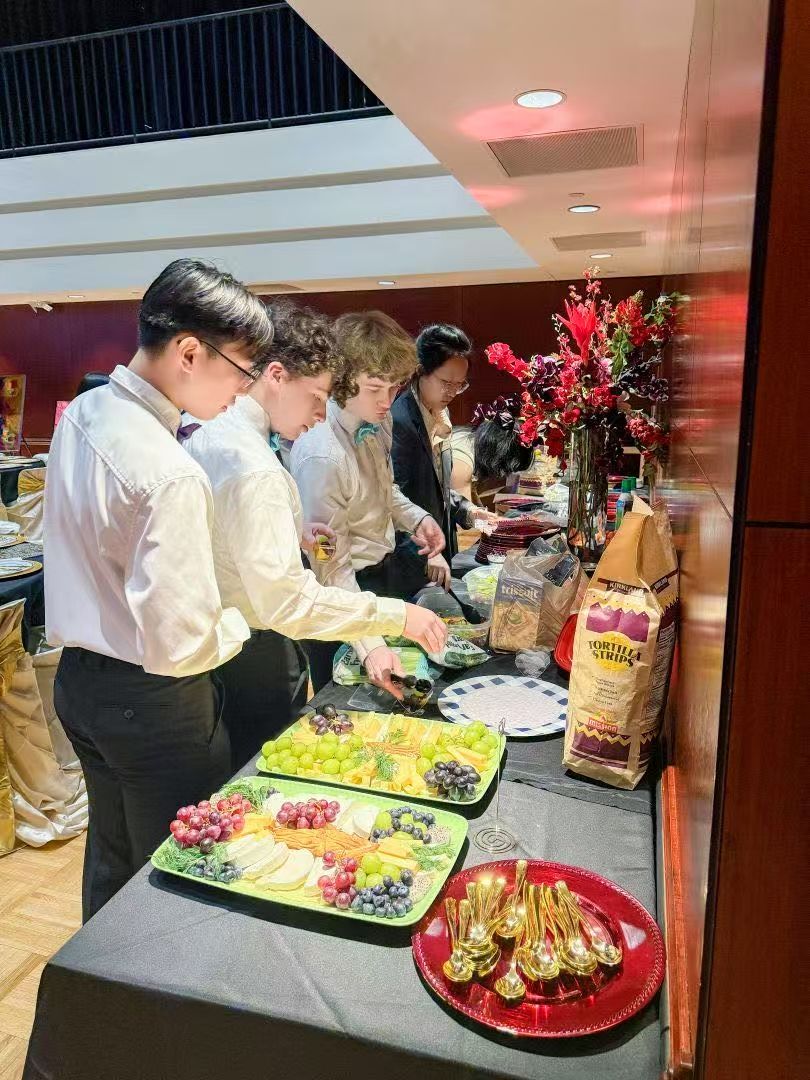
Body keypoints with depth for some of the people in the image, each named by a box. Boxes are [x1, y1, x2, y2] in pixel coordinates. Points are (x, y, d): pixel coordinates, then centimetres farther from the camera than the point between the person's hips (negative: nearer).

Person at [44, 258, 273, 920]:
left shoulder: (82, 414, -1)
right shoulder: (170, 475, -29)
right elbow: (179, 646, -29)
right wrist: (240, 621, -8)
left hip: (80, 677, 9)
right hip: (153, 703, -9)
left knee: (111, 858, 29)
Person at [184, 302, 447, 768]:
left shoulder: (208, 431, 4)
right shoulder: (254, 468, -27)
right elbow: (289, 603, -30)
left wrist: (293, 532, 5)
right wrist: (397, 615, -25)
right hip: (253, 660, -9)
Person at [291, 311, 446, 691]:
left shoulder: (377, 419, -7)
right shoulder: (321, 455, -31)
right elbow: (331, 568, -28)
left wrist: (416, 518, -6)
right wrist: (370, 645, -34)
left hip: (388, 564, 7)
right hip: (351, 588, -7)